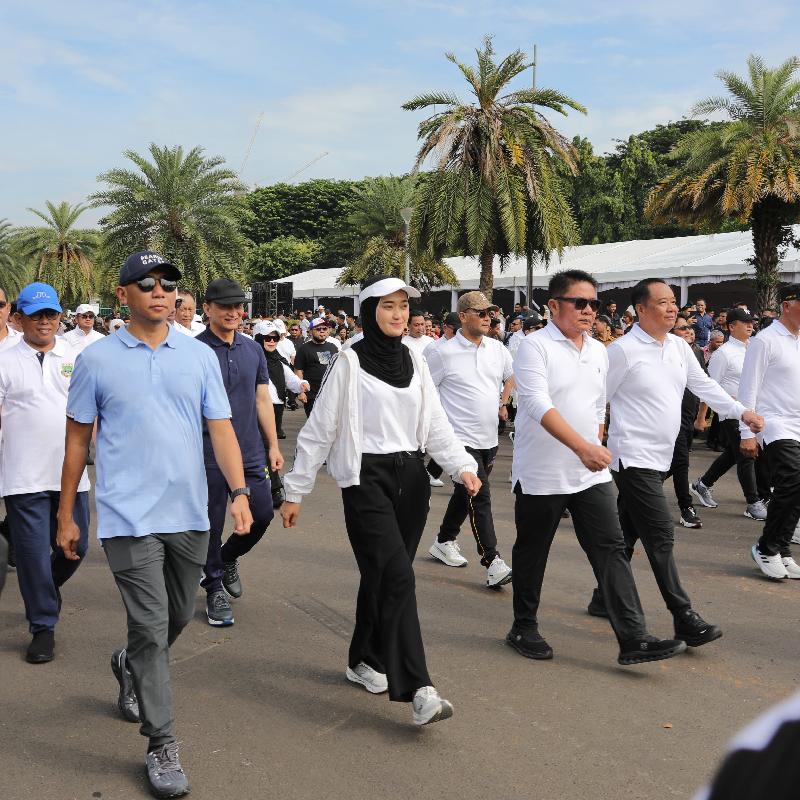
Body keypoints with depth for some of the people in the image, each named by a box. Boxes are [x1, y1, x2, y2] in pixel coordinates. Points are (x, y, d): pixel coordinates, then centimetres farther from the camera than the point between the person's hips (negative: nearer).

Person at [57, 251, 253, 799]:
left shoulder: (200, 356, 4)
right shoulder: (97, 360, -1)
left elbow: (221, 428, 2)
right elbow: (78, 440, 5)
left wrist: (239, 491, -11)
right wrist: (65, 515, 7)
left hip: (189, 515, 4)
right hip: (129, 517, -3)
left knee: (179, 618, 18)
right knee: (151, 627, -5)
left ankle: (130, 668, 49)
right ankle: (162, 745, 9)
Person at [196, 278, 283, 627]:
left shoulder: (254, 349, 8)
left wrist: (273, 445, 11)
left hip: (250, 453, 5)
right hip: (208, 455, -4)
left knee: (262, 515, 6)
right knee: (212, 525, 4)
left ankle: (228, 558, 34)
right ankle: (215, 589, 22)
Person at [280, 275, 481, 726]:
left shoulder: (415, 362, 11)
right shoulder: (350, 363, -4)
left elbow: (435, 424, 7)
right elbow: (319, 431, -2)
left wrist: (463, 466, -9)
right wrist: (295, 492, -2)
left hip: (411, 478, 5)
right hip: (366, 478, -5)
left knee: (383, 575, 10)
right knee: (397, 577, -14)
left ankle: (365, 660, 29)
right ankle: (417, 689, -15)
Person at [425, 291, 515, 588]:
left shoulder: (497, 349, 7)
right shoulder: (443, 353, -10)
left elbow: (511, 377, 26)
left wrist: (503, 403, 14)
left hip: (489, 438, 7)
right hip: (462, 438, -6)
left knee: (465, 494, 18)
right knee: (480, 498, -12)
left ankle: (444, 542, 36)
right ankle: (493, 563, -11)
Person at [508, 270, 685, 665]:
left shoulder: (599, 351, 10)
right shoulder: (535, 346, -12)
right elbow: (538, 404, -25)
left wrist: (596, 446, 17)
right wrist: (582, 447, -35)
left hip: (591, 473, 6)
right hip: (541, 475, -6)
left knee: (611, 549, -1)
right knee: (532, 552, 9)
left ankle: (633, 639, 0)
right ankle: (524, 627, 25)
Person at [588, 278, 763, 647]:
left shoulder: (679, 346, 9)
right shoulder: (623, 350, -13)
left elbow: (704, 385, 15)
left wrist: (742, 412, 6)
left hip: (659, 457, 8)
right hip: (633, 457, -8)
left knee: (628, 531, 16)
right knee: (661, 536, -9)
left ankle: (605, 595, 29)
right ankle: (684, 619, -5)